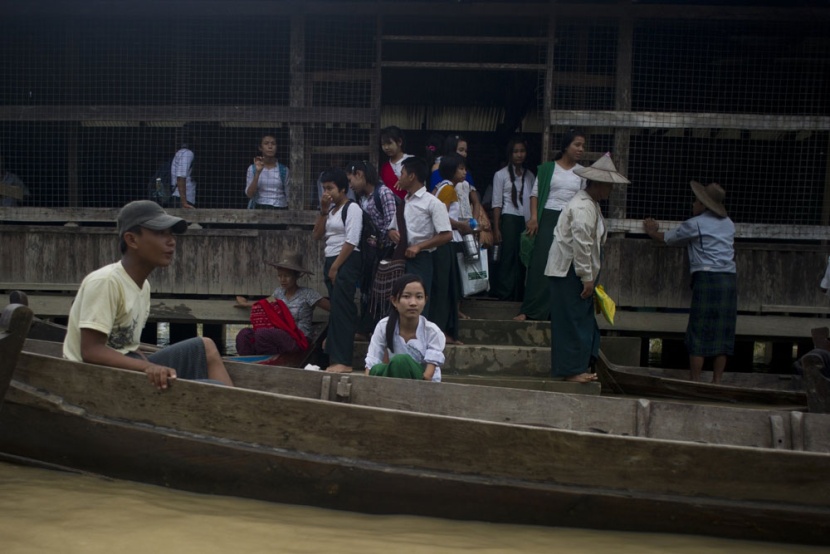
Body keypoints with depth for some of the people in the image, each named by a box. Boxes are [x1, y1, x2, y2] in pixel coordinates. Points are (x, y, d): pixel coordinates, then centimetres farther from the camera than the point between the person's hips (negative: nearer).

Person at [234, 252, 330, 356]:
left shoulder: (307, 294, -4)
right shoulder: (279, 292, 14)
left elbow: (332, 307, -7)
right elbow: (267, 303, 36)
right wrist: (246, 304, 40)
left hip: (298, 339, -6)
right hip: (280, 335, 6)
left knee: (261, 333, -32)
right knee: (244, 334, -22)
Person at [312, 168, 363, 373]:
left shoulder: (352, 208, -7)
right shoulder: (331, 209, 18)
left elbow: (351, 241, -14)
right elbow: (317, 236, 12)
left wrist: (336, 266, -14)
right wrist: (323, 211, 3)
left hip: (346, 263, -8)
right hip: (331, 262, 8)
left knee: (341, 311, -12)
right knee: (336, 311, 7)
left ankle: (343, 361, -12)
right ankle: (337, 358, 10)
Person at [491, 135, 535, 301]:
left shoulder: (529, 175, 13)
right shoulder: (501, 175, 2)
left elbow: (533, 200, 11)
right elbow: (497, 204, -1)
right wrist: (496, 228, -6)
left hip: (526, 221, 3)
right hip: (509, 220, -3)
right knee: (509, 257, -3)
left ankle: (518, 294, 9)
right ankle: (505, 294, 5)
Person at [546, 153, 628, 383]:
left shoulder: (591, 204, 14)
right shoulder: (583, 207, -21)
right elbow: (581, 245, -25)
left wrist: (589, 276, 20)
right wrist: (587, 278, -21)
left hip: (576, 272, 11)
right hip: (569, 271, -11)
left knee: (582, 319, 16)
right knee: (573, 321, -3)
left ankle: (578, 366, 25)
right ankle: (571, 370, 7)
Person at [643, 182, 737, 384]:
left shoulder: (695, 225, -1)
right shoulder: (728, 224, 16)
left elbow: (667, 238, 14)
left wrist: (653, 232, 36)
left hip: (707, 278, -6)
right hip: (729, 280, 6)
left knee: (698, 333, 0)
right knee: (722, 334, 7)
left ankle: (695, 382, 3)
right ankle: (716, 382, 10)